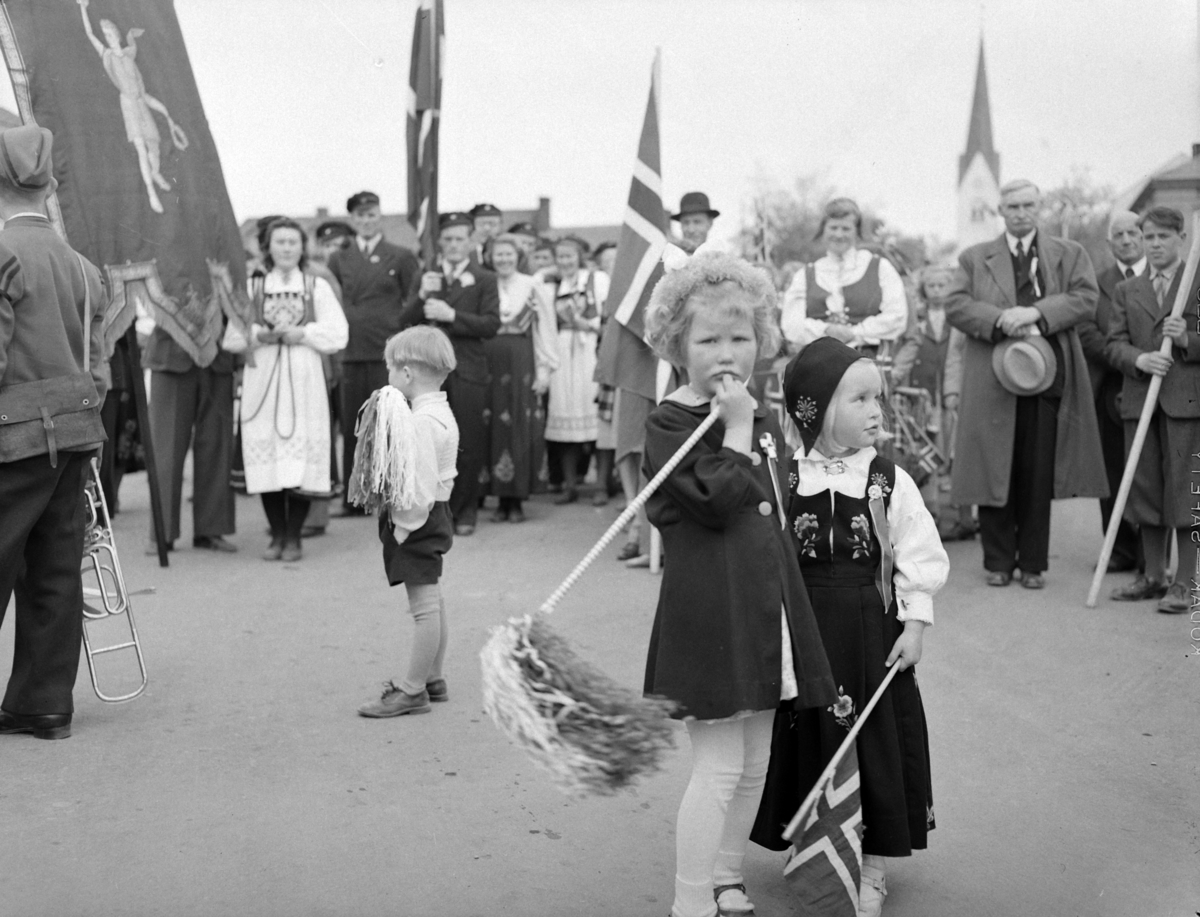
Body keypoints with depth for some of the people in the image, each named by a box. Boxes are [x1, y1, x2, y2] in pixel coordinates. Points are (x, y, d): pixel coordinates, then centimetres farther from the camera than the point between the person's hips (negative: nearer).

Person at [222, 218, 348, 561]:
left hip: (303, 379, -1)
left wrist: (302, 333, -10)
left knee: (301, 461, -6)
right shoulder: (253, 288, 12)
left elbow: (338, 333, 1)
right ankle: (277, 535, 9)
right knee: (266, 460, -3)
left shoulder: (317, 287, 9)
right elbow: (232, 336, 6)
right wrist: (260, 334, -11)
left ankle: (293, 537, 4)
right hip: (262, 380, 1)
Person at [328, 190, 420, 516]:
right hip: (350, 353, 3)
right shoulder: (338, 259, 14)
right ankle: (353, 498, 11)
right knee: (352, 427, 4)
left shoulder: (401, 257, 5)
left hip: (388, 354, -3)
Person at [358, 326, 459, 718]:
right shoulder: (441, 412, 10)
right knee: (432, 600, 18)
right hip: (433, 516, 11)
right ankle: (432, 678, 30)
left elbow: (422, 484, -24)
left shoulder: (422, 421, -22)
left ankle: (413, 691, 2)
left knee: (424, 605, -5)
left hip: (417, 520, -11)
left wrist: (405, 527, -19)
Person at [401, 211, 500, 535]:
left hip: (467, 372, -2)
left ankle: (466, 511, 12)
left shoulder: (484, 279, 5)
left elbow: (491, 324, -7)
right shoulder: (425, 276, 15)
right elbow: (405, 321, 7)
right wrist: (422, 296, -11)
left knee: (468, 445, 0)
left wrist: (452, 315, -16)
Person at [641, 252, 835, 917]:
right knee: (718, 767, -6)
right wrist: (736, 426, -17)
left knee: (753, 766, 15)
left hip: (766, 603, 8)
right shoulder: (668, 423, -10)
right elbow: (719, 499, -23)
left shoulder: (765, 420, 14)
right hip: (709, 608, -8)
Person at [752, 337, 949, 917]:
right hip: (804, 630, 0)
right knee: (809, 735, 9)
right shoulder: (784, 480, -4)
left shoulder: (891, 482, -4)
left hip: (873, 631, 0)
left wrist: (914, 625, -6)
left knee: (874, 740, 6)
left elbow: (919, 561, -1)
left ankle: (872, 868, 20)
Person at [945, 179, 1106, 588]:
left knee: (1038, 477, 2)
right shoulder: (975, 258, 13)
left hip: (1046, 376, 0)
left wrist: (1035, 312, -15)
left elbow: (1085, 299, 0)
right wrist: (1000, 319, -16)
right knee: (996, 473, 1)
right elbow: (955, 305, 1)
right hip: (992, 381, 0)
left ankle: (1034, 563, 12)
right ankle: (998, 561, 12)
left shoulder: (1069, 254, 14)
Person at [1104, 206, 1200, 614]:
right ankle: (1154, 576, 18)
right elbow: (1114, 344, 8)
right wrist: (1139, 359, -11)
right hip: (1140, 399, 4)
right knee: (1145, 489, 8)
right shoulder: (1127, 290, 15)